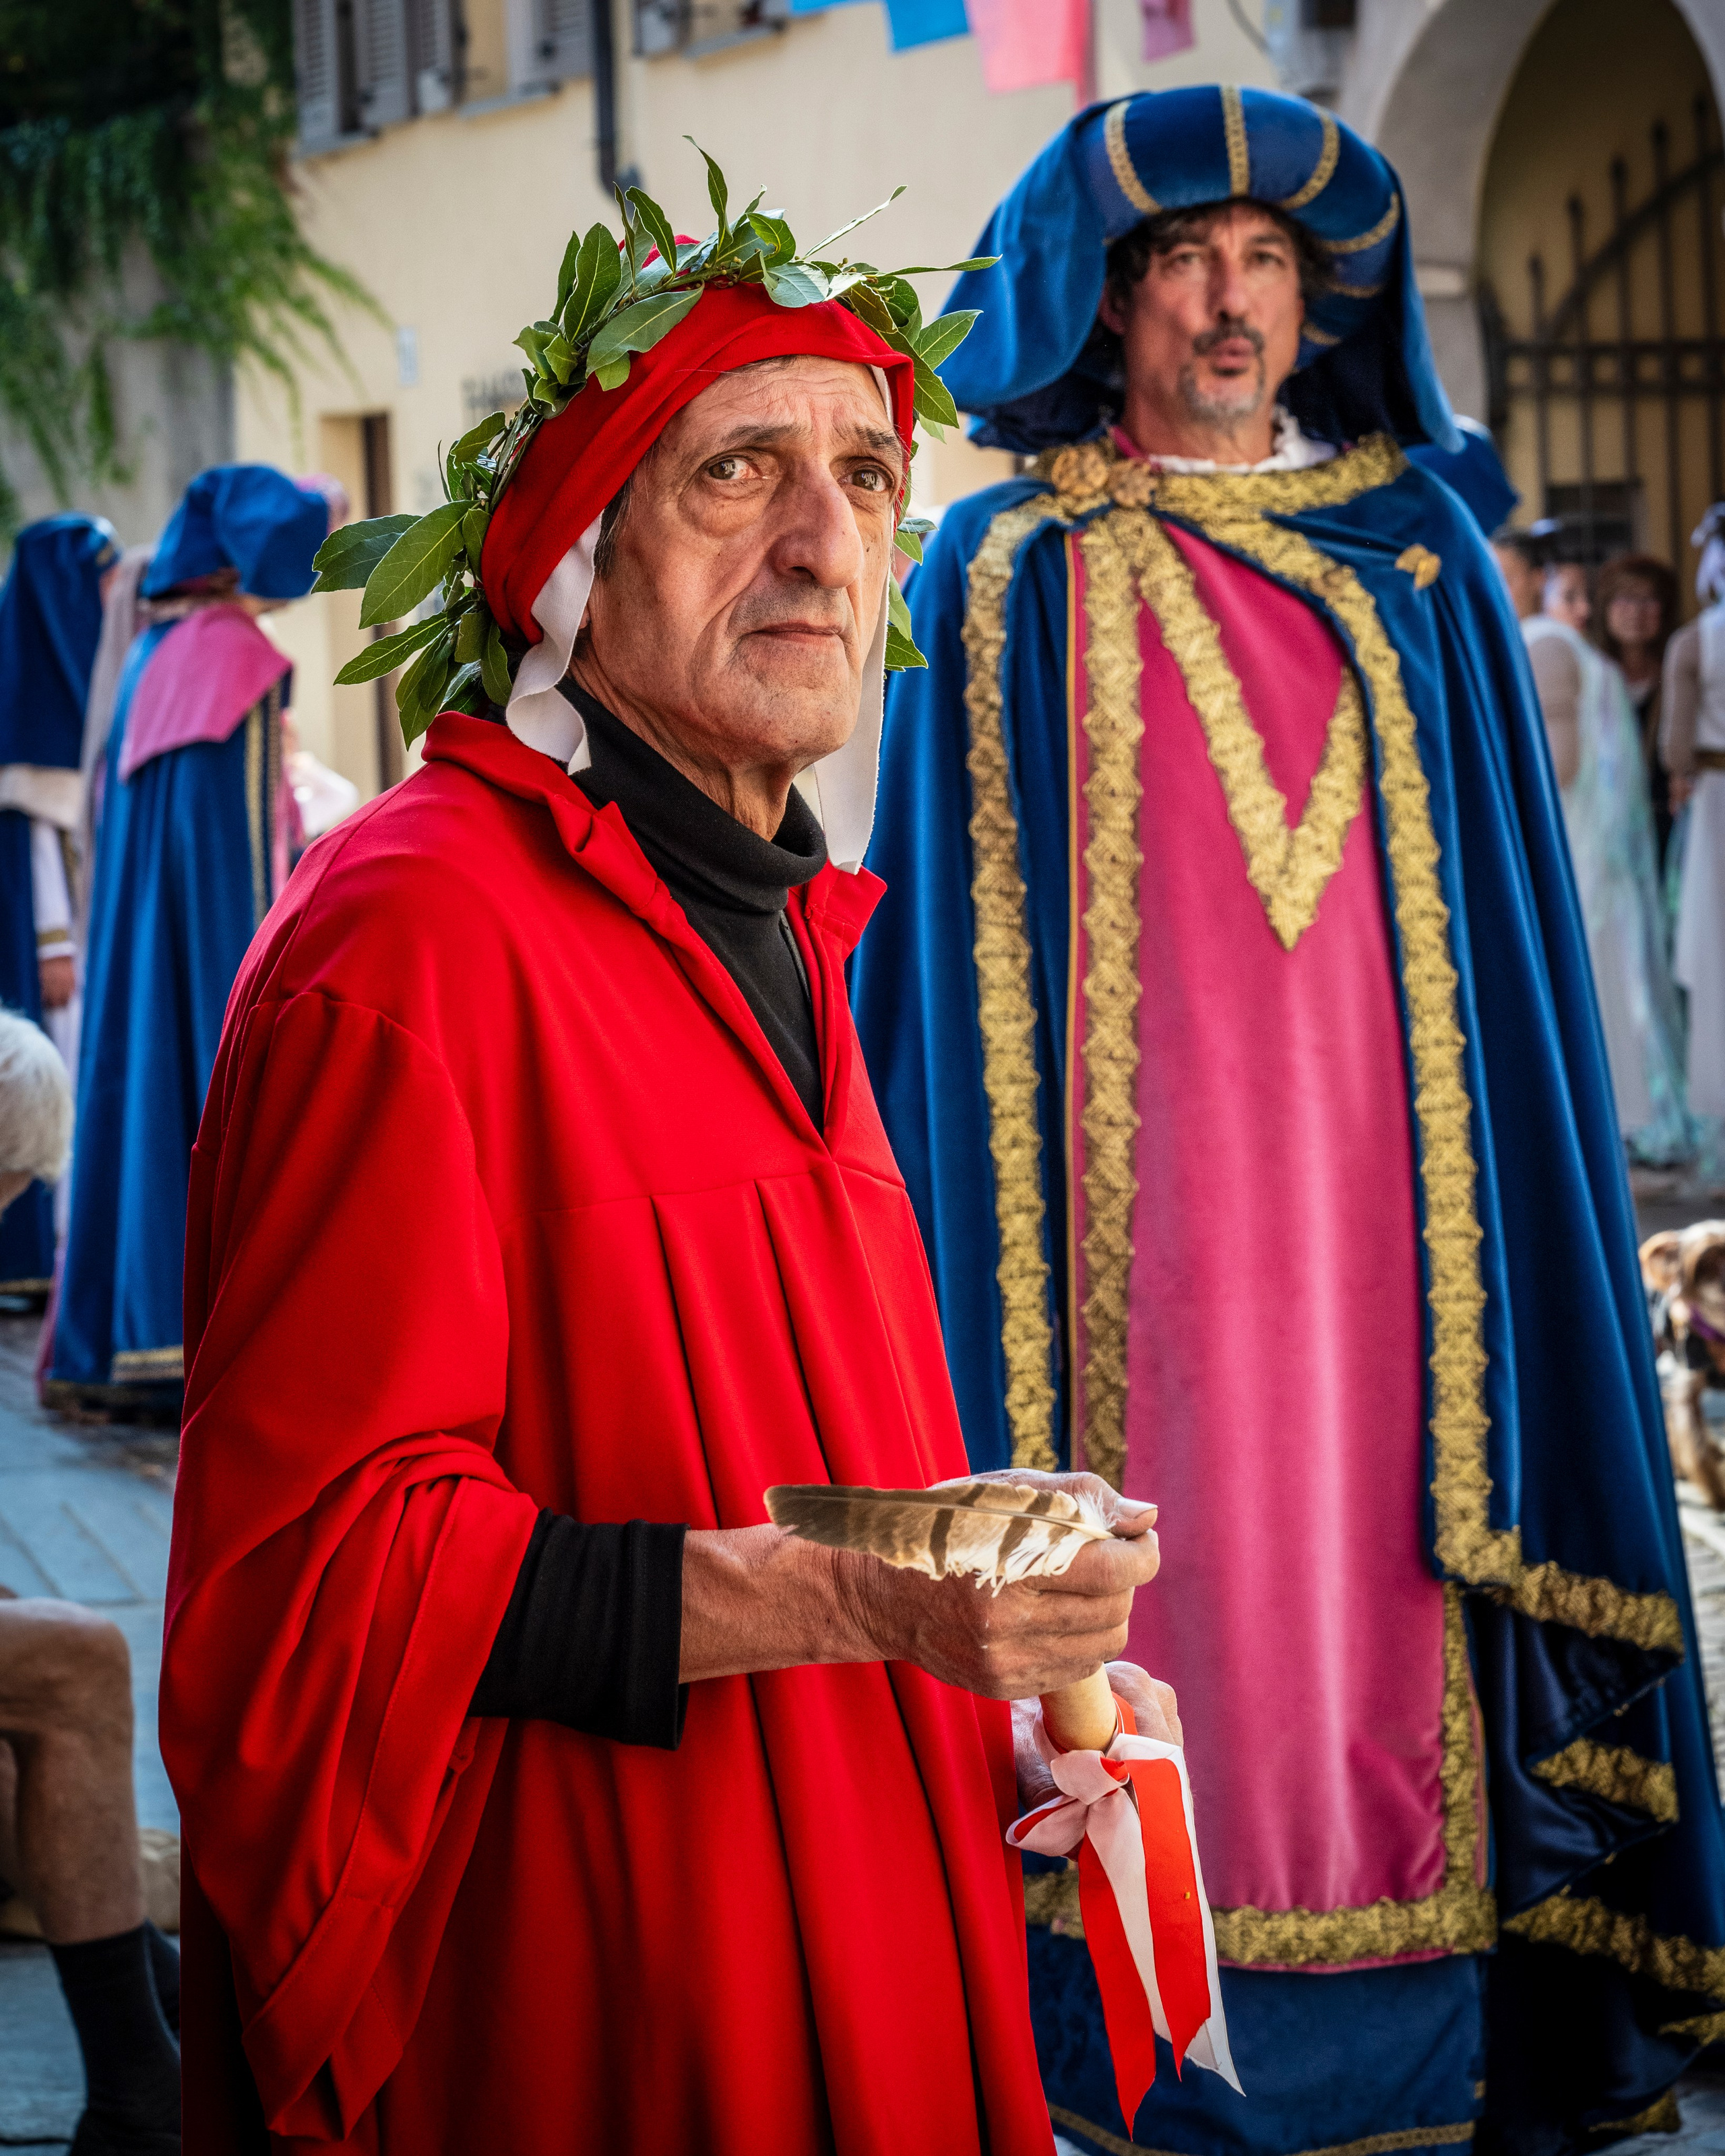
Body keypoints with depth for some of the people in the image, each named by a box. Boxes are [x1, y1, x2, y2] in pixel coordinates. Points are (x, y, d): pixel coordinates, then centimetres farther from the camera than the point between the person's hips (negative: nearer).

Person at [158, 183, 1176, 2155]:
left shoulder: (769, 933, 14)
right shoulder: (417, 936, -16)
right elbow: (321, 1566, -21)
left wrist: (987, 1707, 6)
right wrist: (841, 1596, -28)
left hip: (832, 1974, 9)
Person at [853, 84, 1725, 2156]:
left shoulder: (1417, 565, 10)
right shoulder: (1007, 578, 5)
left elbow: (1503, 926, 11)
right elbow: (956, 946, 3)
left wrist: (1505, 1195, 4)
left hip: (1373, 1183, 2)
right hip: (1130, 1200, -2)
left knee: (1373, 1576, 1)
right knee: (1154, 1590, -3)